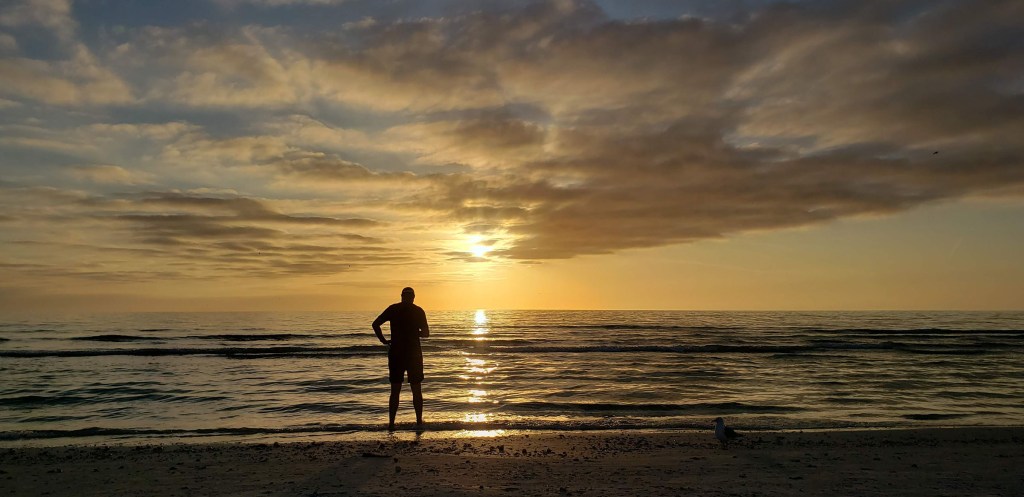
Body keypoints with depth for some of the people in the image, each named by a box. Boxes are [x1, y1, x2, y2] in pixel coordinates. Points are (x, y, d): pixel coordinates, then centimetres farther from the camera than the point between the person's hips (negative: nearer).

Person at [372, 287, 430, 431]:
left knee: (395, 390, 8)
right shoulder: (418, 311, -3)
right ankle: (419, 422, 10)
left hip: (396, 353, 1)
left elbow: (375, 324, -5)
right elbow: (426, 333, -4)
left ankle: (391, 423, 4)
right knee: (416, 390, 9)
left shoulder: (393, 309, 2)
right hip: (414, 354, -1)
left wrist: (383, 340, 2)